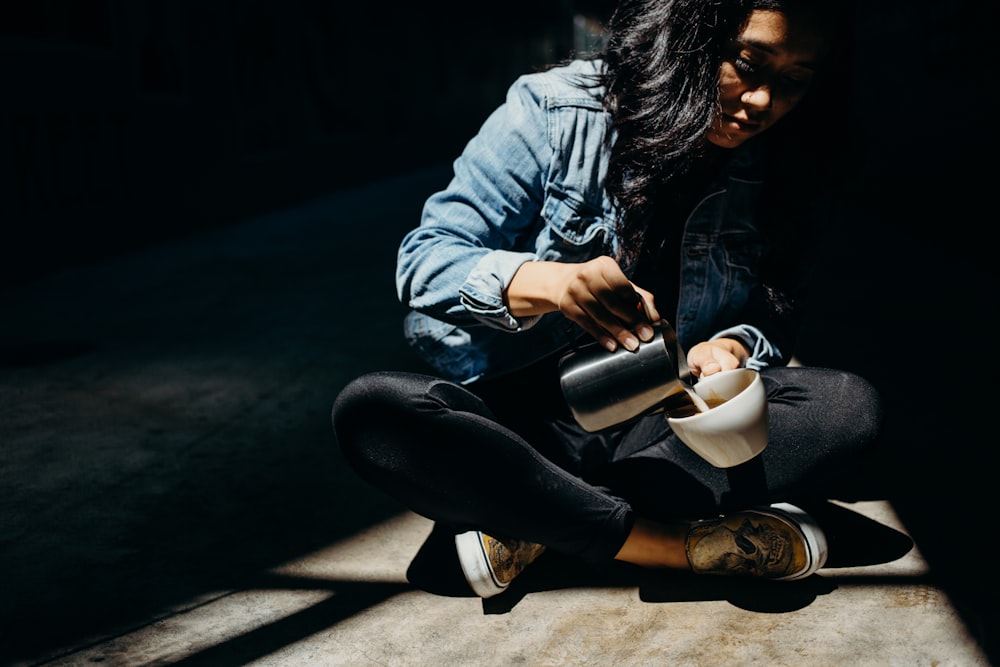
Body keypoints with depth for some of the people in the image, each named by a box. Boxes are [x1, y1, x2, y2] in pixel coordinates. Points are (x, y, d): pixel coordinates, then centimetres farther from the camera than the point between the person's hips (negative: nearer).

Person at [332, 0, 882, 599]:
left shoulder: (779, 177, 0)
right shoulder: (556, 111, -10)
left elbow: (778, 315, 6)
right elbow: (425, 259, -13)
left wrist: (730, 348, -20)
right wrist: (548, 282, -34)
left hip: (671, 424, 3)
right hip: (529, 410, -2)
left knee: (851, 407, -23)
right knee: (369, 410, -30)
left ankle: (533, 522, -23)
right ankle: (690, 543, -28)